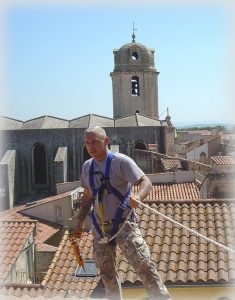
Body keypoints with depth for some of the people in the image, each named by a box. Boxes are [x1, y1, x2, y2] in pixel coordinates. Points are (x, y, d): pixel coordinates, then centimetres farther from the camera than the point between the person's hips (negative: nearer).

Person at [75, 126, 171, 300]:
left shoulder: (121, 161, -12)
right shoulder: (87, 166, 7)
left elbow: (146, 182, -20)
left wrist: (138, 197, -41)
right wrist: (80, 221, 13)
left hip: (124, 225, -5)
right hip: (100, 228, 6)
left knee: (143, 265, -12)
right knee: (107, 273, 13)